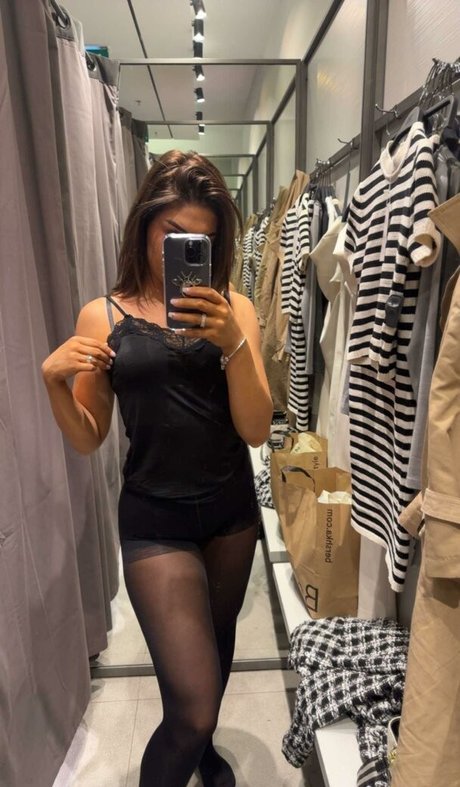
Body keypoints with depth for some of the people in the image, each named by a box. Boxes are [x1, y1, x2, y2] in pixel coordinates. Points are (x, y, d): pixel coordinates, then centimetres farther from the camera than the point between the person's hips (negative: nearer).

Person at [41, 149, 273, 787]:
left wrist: (234, 343, -25)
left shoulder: (232, 308, -3)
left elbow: (256, 430, -10)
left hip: (232, 510, 3)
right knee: (192, 706, -5)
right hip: (155, 519, -3)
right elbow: (88, 438, 0)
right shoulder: (102, 316, -4)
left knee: (218, 639, 25)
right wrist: (53, 380, -18)